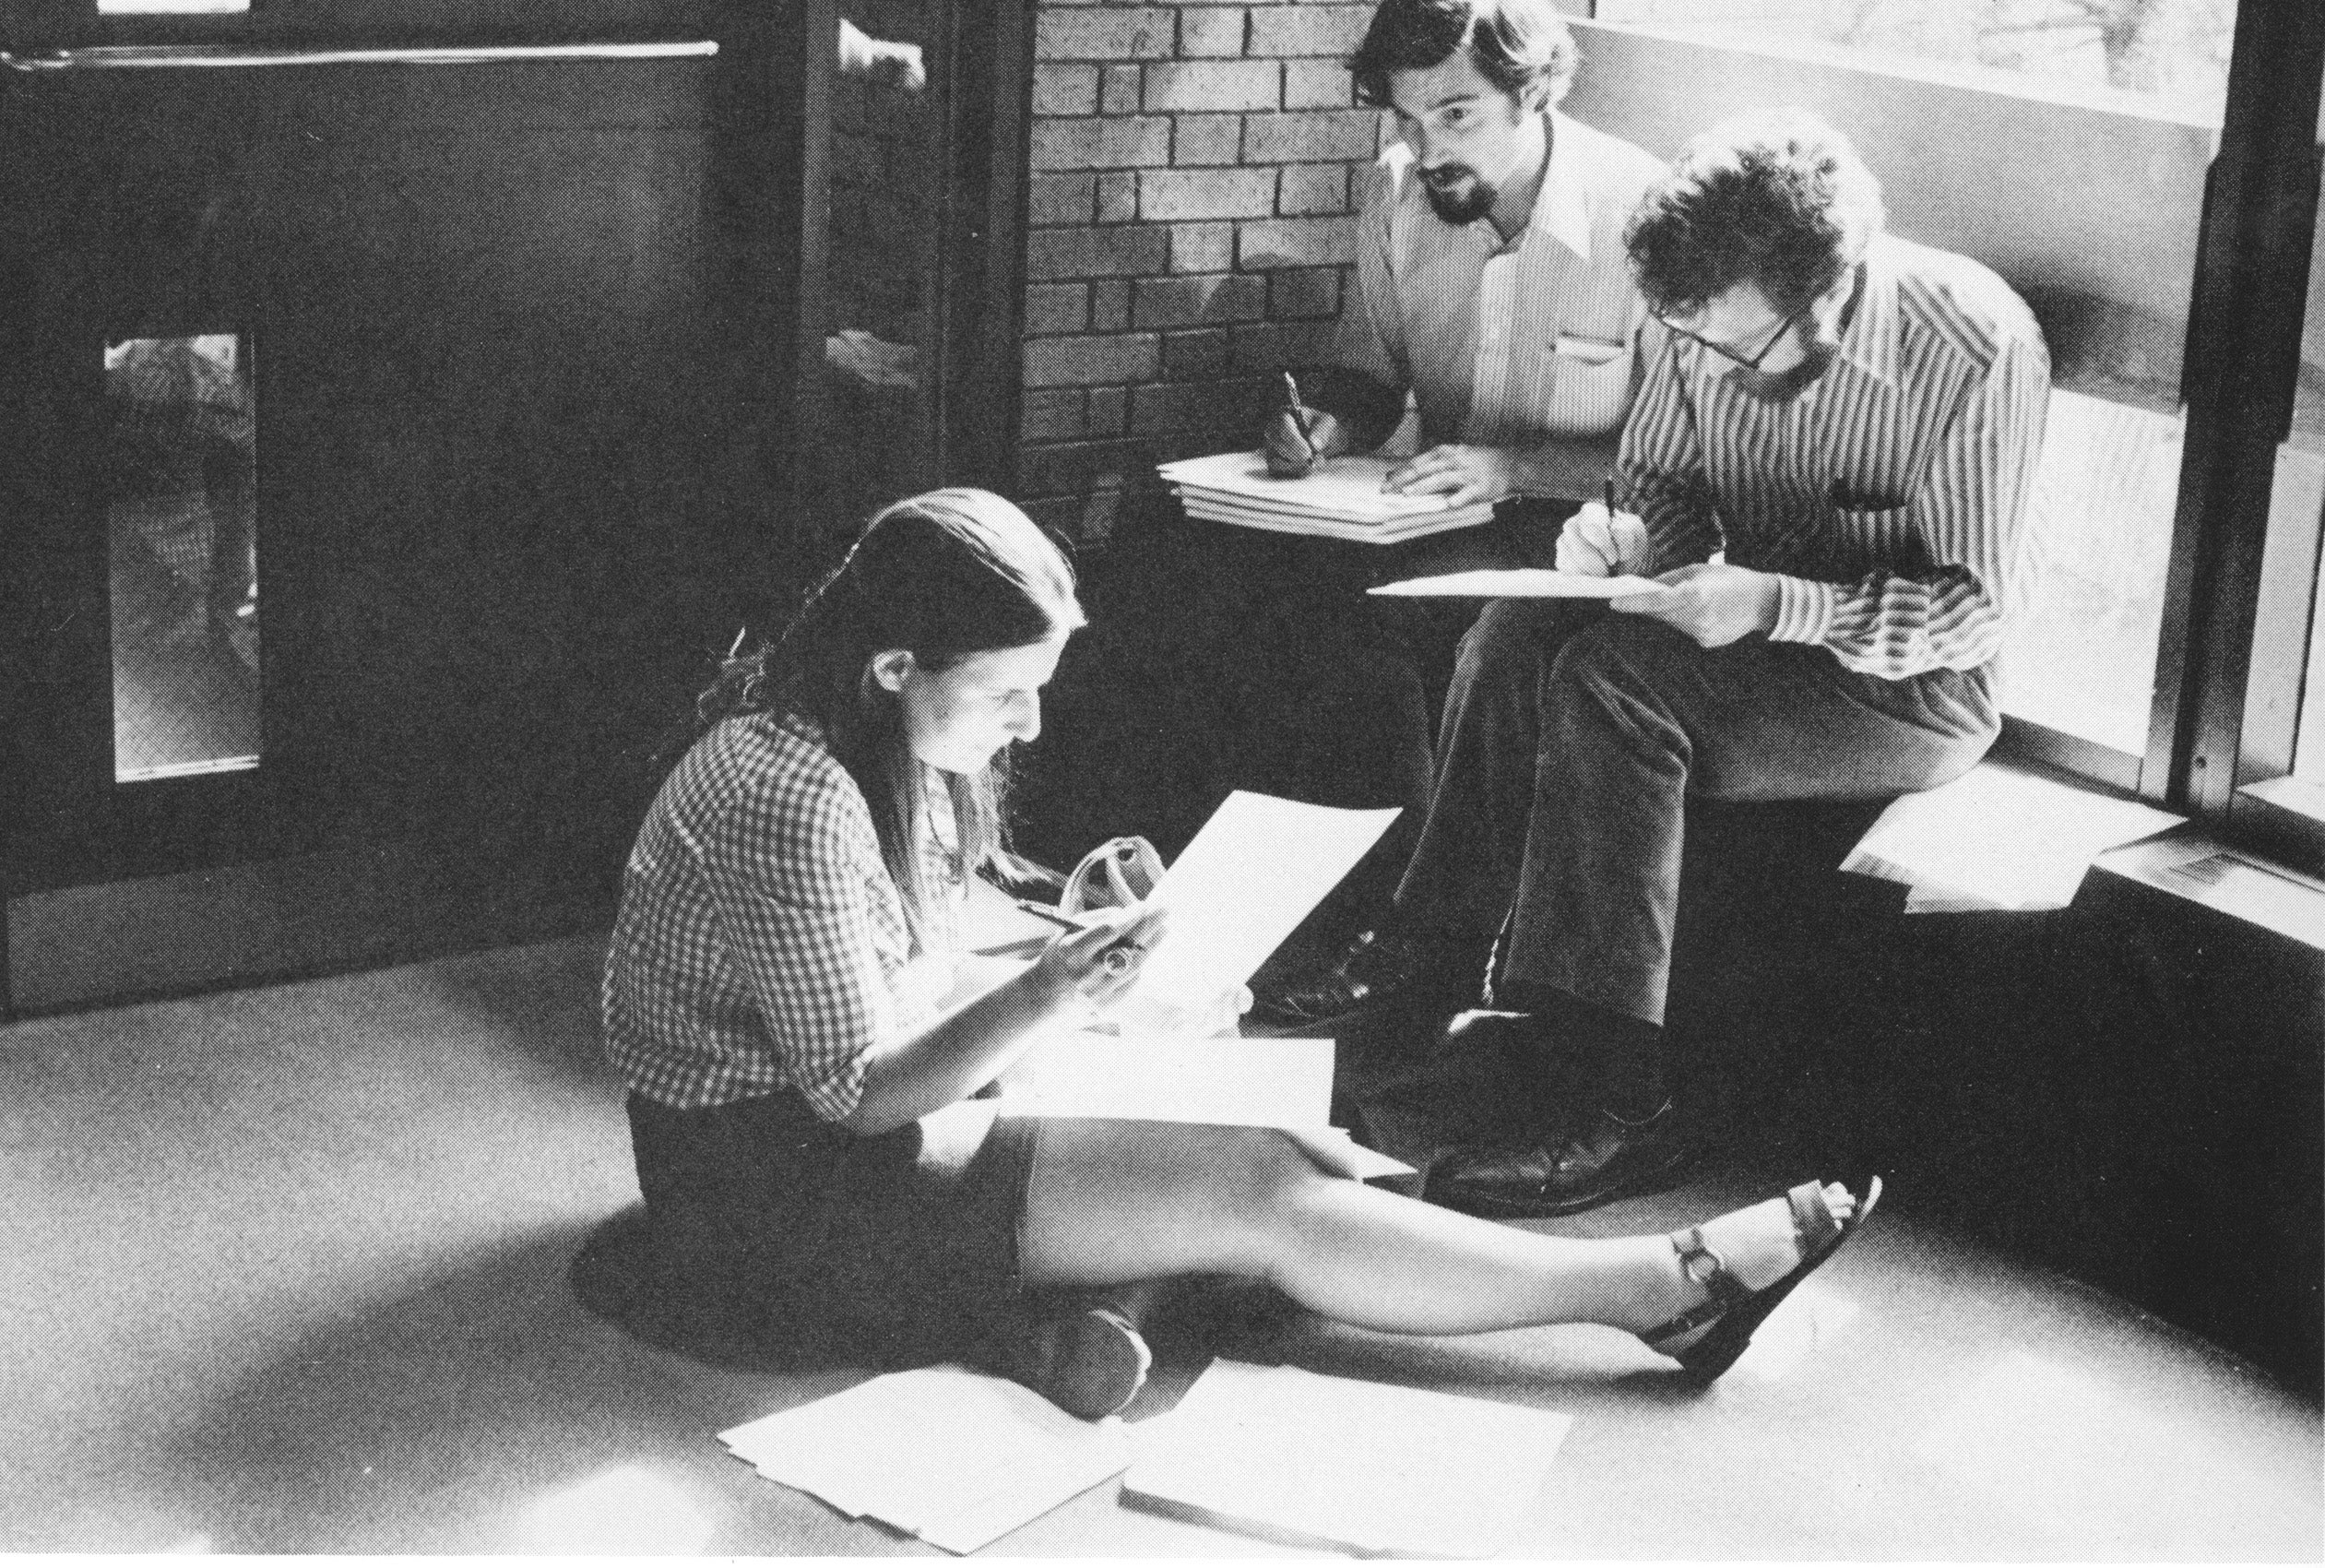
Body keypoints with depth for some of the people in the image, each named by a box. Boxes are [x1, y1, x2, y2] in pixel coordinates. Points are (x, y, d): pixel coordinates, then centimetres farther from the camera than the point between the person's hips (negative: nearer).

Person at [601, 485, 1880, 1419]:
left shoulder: (876, 746, 5)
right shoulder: (791, 800, -25)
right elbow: (853, 1093, -21)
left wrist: (1066, 958, -1)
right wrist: (1039, 1004, -31)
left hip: (828, 1123, 9)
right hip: (770, 1185, -9)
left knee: (1263, 1160, -4)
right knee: (1255, 1194, -15)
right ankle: (1662, 1286, -6)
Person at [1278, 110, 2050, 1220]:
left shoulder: (1976, 349, -23)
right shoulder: (1713, 320, -6)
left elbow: (1970, 607, -19)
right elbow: (1663, 477, 11)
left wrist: (1776, 604, -31)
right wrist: (1629, 536, -13)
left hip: (1908, 685, -6)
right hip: (1747, 628, 6)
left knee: (1613, 676, -29)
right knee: (1517, 632, -20)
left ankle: (1615, 1105, -31)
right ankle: (1427, 960, -13)